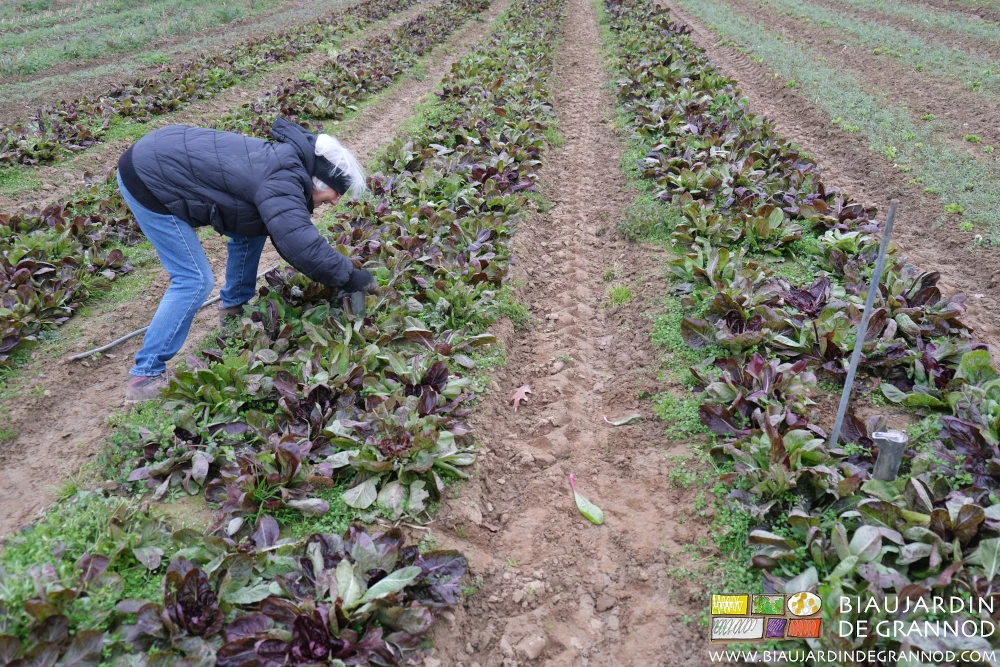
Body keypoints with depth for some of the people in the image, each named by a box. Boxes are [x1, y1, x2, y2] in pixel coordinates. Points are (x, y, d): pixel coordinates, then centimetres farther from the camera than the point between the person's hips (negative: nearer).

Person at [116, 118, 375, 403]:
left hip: (166, 157, 10)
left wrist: (331, 275, 11)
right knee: (195, 280, -12)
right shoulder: (282, 182, -25)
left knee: (251, 228, 14)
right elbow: (303, 246, -35)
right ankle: (145, 377, -5)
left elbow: (289, 232, 15)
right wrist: (351, 277, -22)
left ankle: (235, 305, 30)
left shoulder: (286, 164, 6)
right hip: (148, 178, -10)